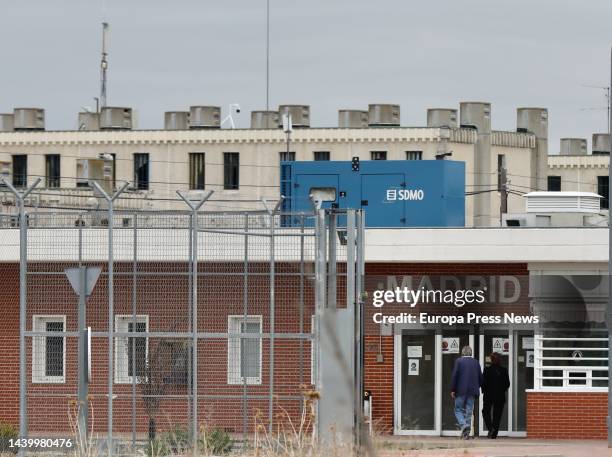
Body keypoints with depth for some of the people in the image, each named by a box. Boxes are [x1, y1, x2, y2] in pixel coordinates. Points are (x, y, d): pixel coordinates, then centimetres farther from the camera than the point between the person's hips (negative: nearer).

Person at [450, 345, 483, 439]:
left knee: (458, 410, 6)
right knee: (469, 412, 8)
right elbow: (480, 378, 8)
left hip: (461, 390, -3)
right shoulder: (476, 362, 7)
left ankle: (463, 424, -19)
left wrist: (452, 389, -4)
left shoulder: (459, 361, -4)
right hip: (472, 391, 3)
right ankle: (467, 432, 6)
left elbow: (454, 376, -9)